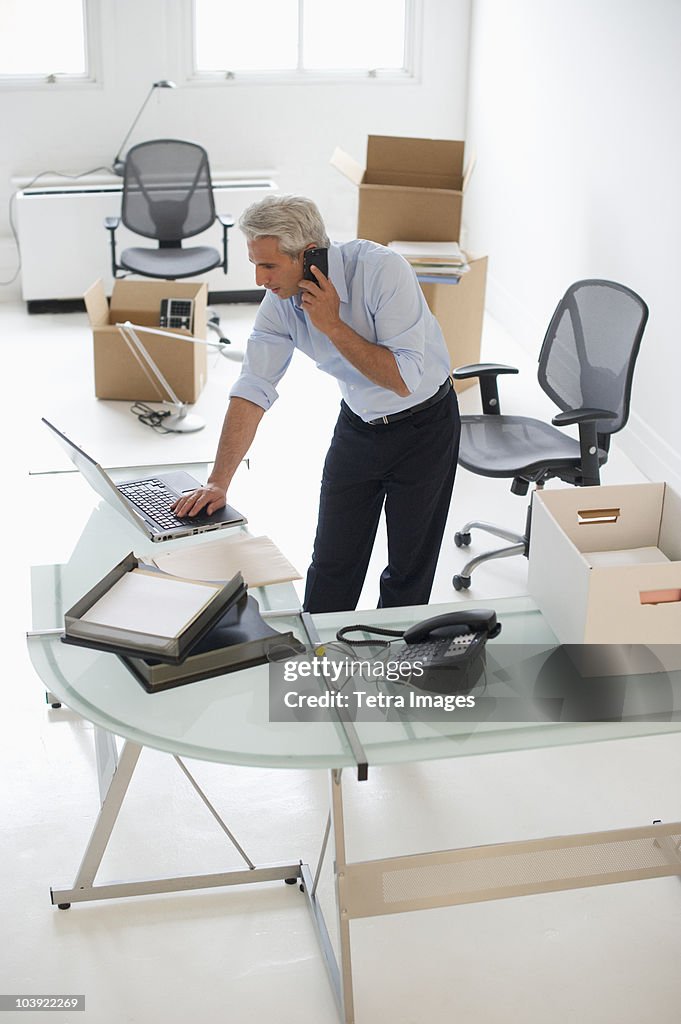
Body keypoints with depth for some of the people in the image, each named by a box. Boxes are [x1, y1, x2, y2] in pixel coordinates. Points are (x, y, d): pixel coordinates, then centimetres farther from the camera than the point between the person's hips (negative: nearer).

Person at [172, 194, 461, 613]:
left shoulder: (382, 270, -30)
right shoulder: (281, 300, -13)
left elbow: (404, 380, -31)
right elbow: (253, 390, -11)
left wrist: (333, 326, -32)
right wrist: (219, 482, -17)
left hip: (425, 424, -4)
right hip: (358, 424, 4)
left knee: (410, 567, 5)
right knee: (332, 562, 8)